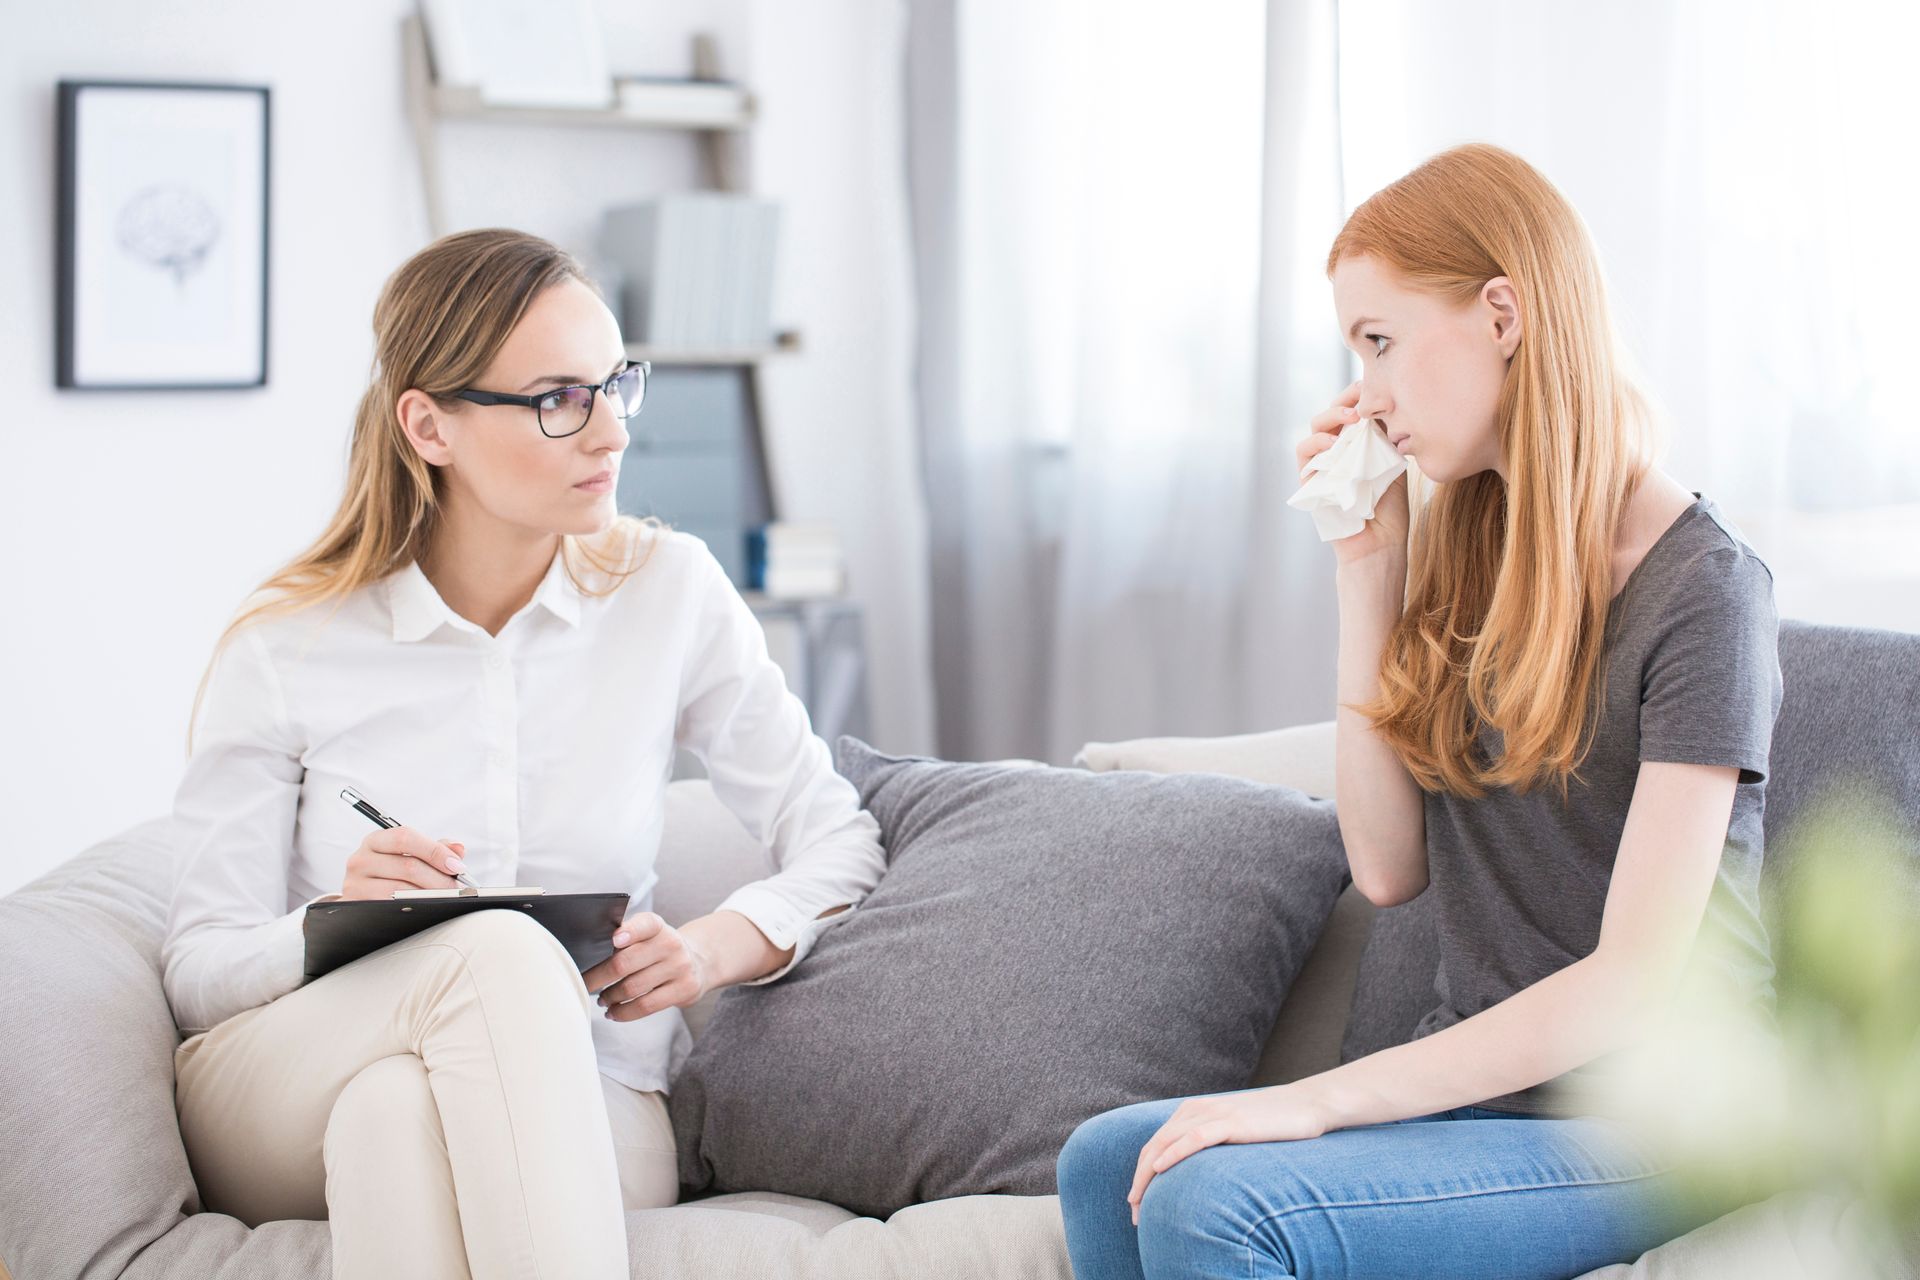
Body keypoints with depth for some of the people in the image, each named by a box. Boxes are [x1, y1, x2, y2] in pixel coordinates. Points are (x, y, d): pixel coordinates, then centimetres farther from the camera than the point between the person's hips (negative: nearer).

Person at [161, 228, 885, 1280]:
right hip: (278, 1104, 0)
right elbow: (200, 974, -2)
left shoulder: (670, 593, 2)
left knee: (400, 1108, -38)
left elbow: (838, 838, 6)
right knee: (501, 947, -36)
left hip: (571, 1118, 0)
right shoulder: (281, 650, -3)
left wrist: (717, 946, -15)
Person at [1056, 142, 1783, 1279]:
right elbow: (1388, 867, 4)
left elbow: (1633, 986, -19)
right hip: (1475, 1086, 7)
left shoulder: (1702, 586, -14)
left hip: (1635, 1127, -7)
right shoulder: (1467, 552, 8)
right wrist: (1368, 574, -1)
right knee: (1107, 1165, -13)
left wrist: (1319, 1099, -22)